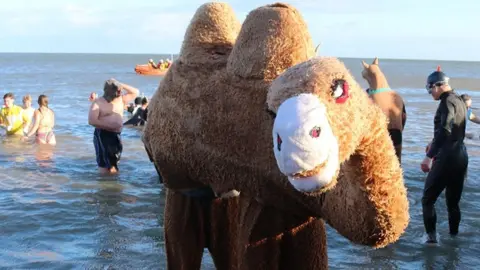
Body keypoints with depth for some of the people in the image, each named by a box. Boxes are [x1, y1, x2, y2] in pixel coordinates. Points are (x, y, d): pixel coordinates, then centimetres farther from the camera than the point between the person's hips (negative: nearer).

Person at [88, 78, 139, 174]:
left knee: (114, 164, 15)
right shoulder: (98, 102, -10)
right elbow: (92, 121, -18)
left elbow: (135, 92, 13)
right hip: (103, 135, -6)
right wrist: (108, 126, -22)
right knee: (104, 165, -6)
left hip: (116, 135, 7)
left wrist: (122, 85, -1)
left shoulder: (121, 99, 9)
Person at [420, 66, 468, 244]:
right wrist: (434, 144, 37)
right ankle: (453, 236, 19)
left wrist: (429, 156, -28)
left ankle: (431, 236, -4)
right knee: (453, 201, 15)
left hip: (447, 158, -9)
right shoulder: (460, 101, 14)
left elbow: (444, 131, -25)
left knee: (428, 199, -1)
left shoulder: (448, 102, -14)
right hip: (461, 157, 9)